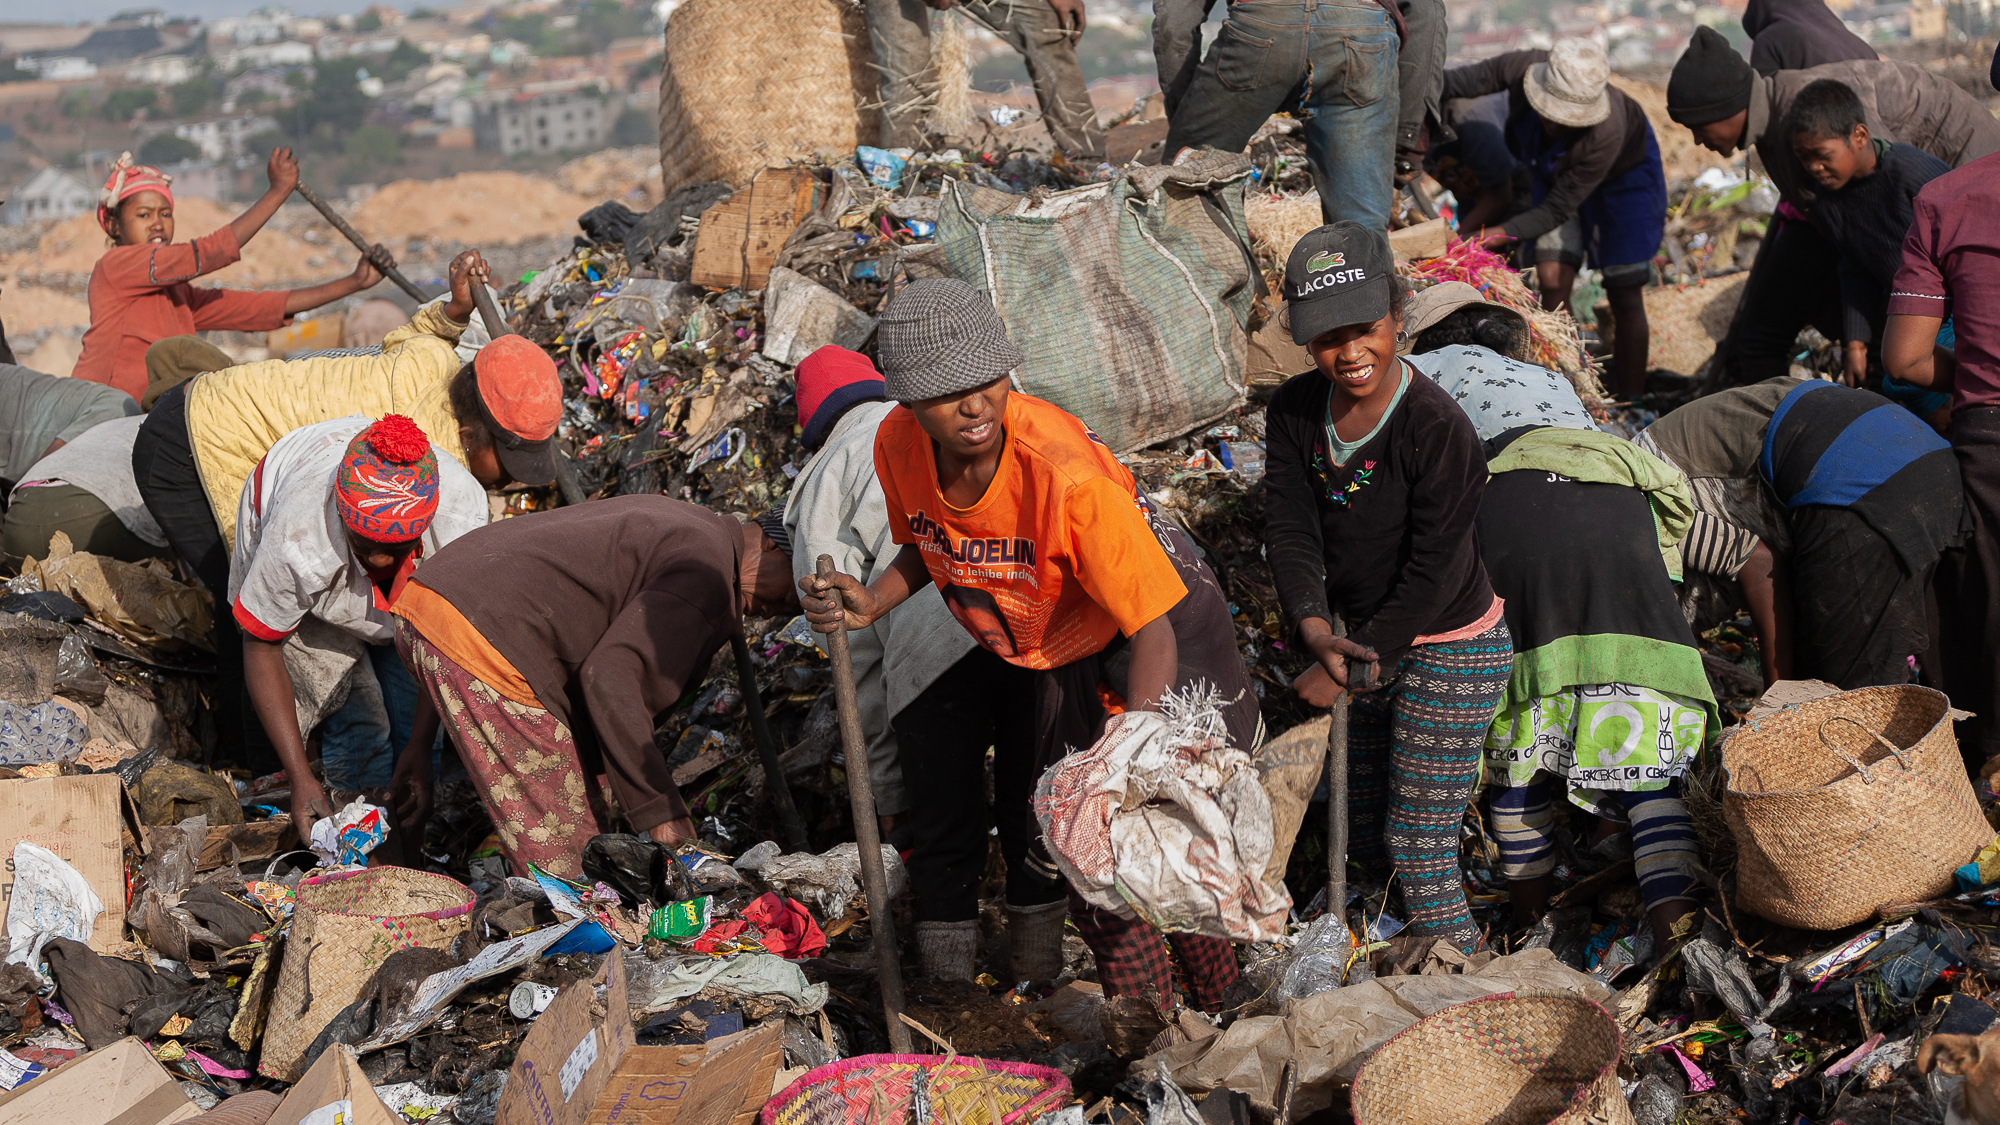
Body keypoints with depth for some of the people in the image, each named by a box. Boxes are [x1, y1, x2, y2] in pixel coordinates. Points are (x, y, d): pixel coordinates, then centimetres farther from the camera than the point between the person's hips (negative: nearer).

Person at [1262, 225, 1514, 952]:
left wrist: (1349, 669, -20)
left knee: (1419, 850, -2)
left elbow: (1431, 576, -24)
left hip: (1450, 653, -6)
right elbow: (1290, 530, -12)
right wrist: (1316, 632, -29)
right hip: (1364, 639, 7)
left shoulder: (1438, 429, -27)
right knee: (1361, 838, 19)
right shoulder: (1295, 413, -8)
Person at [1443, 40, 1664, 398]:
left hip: (1623, 172, -4)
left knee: (1624, 296, -4)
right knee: (1553, 283, -6)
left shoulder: (1606, 134, -43)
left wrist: (1496, 235, -40)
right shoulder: (1520, 68, -35)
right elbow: (1457, 81, -18)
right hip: (1555, 174, 4)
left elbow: (1557, 209, -34)